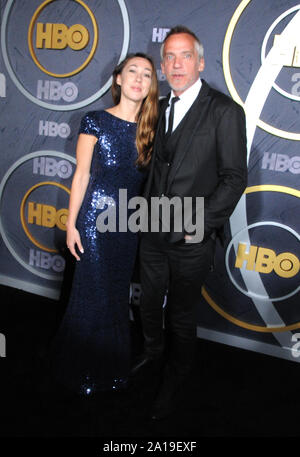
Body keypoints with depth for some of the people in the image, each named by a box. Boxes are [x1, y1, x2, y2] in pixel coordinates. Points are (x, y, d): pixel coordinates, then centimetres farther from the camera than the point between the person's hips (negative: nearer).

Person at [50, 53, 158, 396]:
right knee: (93, 294, 4)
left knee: (118, 295, 14)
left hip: (131, 222, 4)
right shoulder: (96, 122, -6)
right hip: (95, 217, -4)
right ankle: (81, 371, 25)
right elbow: (81, 175, -5)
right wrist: (71, 225, -6)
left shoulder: (149, 128, 5)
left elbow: (146, 178, 8)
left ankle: (112, 368, 32)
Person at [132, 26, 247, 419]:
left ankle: (173, 382, 36)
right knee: (150, 303, 23)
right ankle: (153, 356, 50)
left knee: (181, 317, 12)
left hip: (191, 240, -5)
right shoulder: (159, 108, 8)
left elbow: (234, 178, -13)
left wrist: (201, 225, -16)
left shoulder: (225, 111, -12)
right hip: (153, 232, 6)